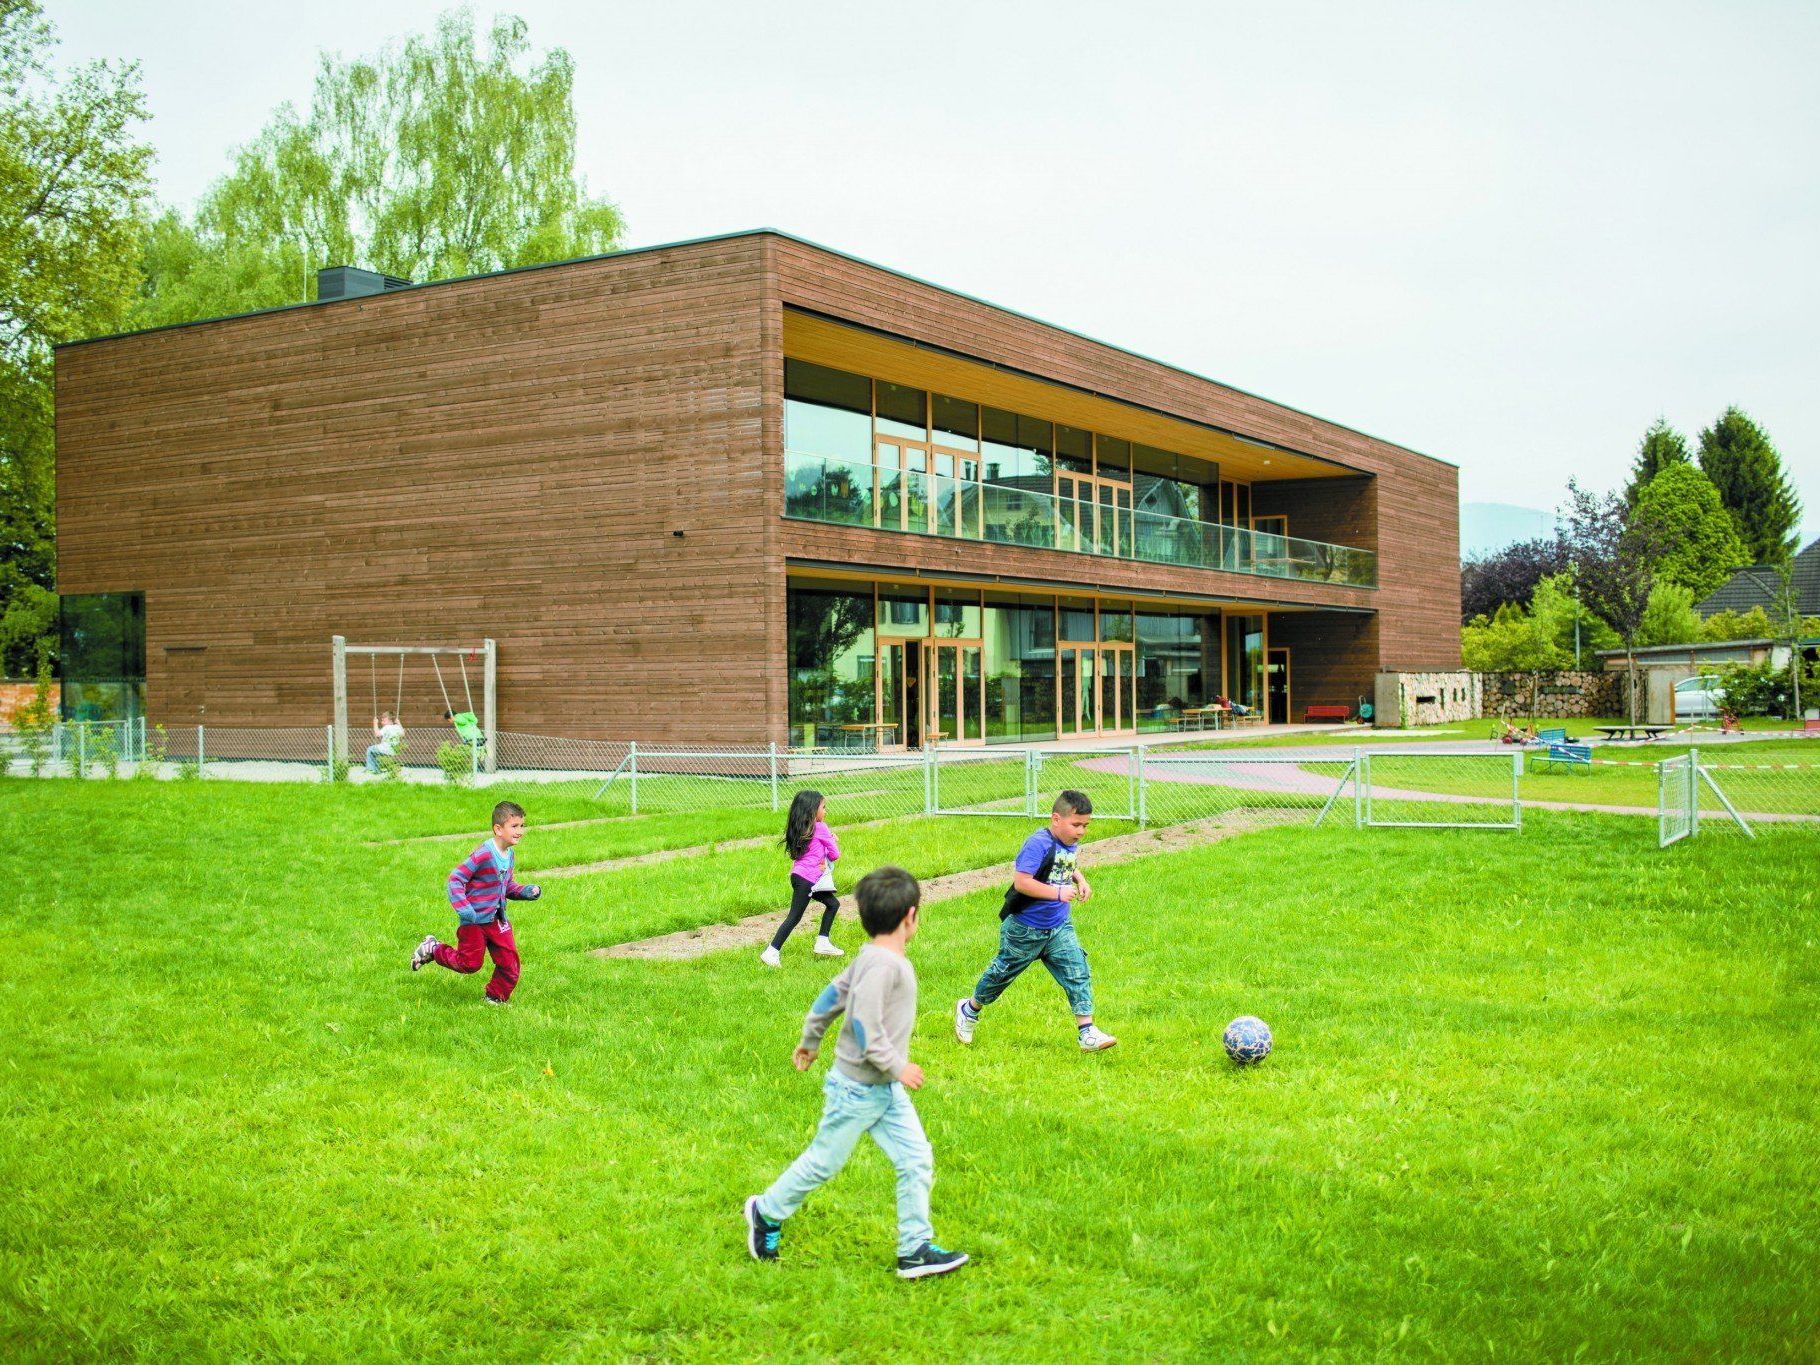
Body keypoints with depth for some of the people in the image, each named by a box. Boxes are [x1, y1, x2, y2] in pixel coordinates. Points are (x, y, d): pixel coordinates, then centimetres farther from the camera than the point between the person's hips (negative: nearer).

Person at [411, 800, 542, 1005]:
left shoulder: (510, 855, 5)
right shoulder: (483, 854, -23)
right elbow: (455, 879, -21)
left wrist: (526, 892, -1)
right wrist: (463, 908, -29)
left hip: (497, 919, 7)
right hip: (474, 920, -7)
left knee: (509, 961, 4)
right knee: (470, 963, 3)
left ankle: (496, 997, 24)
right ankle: (433, 949, 25)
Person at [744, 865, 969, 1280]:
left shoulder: (871, 958, 6)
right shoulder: (883, 963, -24)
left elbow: (832, 995, 16)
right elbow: (864, 1025, -30)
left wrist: (810, 1040, 27)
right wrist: (896, 1066, -23)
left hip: (886, 1090, 9)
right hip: (858, 1088, -9)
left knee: (917, 1159, 4)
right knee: (824, 1161, 8)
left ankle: (915, 1249, 9)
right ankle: (768, 1212, 29)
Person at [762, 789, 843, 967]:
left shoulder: (803, 828, 13)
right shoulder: (820, 828, -10)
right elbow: (835, 855, -3)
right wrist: (833, 841, 15)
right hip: (806, 879, -9)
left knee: (833, 904, 18)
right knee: (794, 917, -8)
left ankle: (822, 943, 21)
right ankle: (771, 952, -10)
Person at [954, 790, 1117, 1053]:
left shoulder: (1071, 846, 1)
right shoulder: (1038, 844, -25)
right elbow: (1021, 881, -32)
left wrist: (1080, 880, 4)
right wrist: (1058, 892, -34)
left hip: (1059, 927, 7)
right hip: (1025, 930, -7)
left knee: (1078, 973, -5)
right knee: (1003, 971, 12)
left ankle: (1086, 1033, -2)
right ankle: (969, 1009, 37)